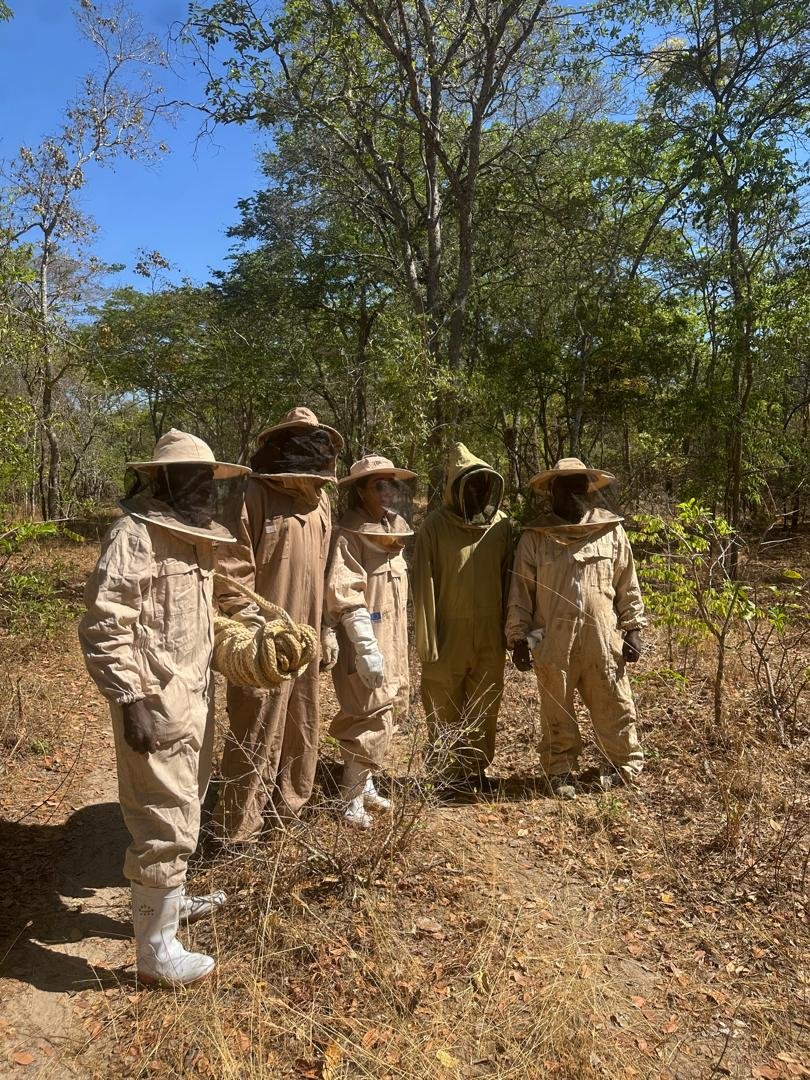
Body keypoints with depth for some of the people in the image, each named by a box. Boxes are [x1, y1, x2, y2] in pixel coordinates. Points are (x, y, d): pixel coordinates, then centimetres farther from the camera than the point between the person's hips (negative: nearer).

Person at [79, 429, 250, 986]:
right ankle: (157, 951, 17)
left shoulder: (197, 537, 10)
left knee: (183, 808, 24)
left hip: (194, 696, 9)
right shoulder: (135, 535, -18)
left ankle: (170, 901, 45)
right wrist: (132, 699, -24)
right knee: (166, 823, 0)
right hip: (157, 704, -9)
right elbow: (104, 627, -21)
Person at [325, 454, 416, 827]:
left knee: (377, 719, 16)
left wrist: (395, 648, 18)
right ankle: (351, 800, 10)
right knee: (372, 722, -5)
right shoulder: (349, 535, -14)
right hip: (365, 647, -8)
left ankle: (364, 785, 32)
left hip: (393, 645, 8)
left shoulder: (394, 532, 13)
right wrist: (368, 648, -23)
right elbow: (345, 597, -20)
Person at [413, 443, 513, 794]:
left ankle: (478, 767, 30)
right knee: (446, 709, 8)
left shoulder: (501, 524, 3)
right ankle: (451, 772, 24)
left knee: (485, 706, 13)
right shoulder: (435, 525, -8)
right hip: (449, 634, -3)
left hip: (490, 634, 4)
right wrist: (427, 640, -11)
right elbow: (424, 584, -9)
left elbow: (507, 579, 8)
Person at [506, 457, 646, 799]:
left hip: (602, 639, 1)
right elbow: (520, 592, 1)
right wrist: (518, 636, -3)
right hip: (553, 641, -1)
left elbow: (627, 586, 8)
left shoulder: (612, 531, 5)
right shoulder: (535, 537, 1)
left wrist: (633, 628, 5)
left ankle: (623, 765, 31)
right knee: (557, 711, 10)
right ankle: (560, 771, 27)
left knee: (614, 706, 10)